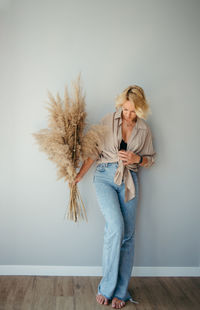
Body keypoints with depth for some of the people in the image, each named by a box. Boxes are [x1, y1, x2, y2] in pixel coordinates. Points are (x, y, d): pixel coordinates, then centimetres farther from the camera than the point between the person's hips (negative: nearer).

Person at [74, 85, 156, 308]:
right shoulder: (108, 121, 0)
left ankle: (120, 292, 16)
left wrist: (137, 158, -8)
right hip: (105, 177, -2)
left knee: (127, 235, 2)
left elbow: (150, 159, 13)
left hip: (129, 181, 3)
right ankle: (107, 286, -3)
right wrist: (79, 176, -3)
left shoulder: (144, 130, 5)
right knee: (116, 227, -21)